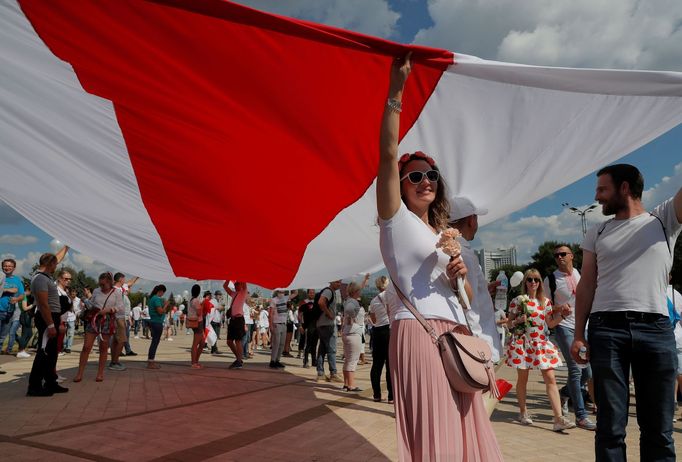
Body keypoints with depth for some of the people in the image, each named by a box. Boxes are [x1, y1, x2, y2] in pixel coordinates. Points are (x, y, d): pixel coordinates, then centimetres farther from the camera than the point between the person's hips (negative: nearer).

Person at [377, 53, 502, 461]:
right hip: (418, 331, -6)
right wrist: (396, 91, -14)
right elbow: (388, 155, -10)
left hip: (456, 333, 7)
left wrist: (459, 276, 0)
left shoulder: (445, 233, 23)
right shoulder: (396, 218, 5)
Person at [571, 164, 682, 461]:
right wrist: (578, 334, 0)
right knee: (610, 425, 2)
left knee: (658, 426, 8)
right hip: (607, 329, 1)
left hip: (657, 329, -1)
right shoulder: (597, 234, 14)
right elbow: (586, 286, 9)